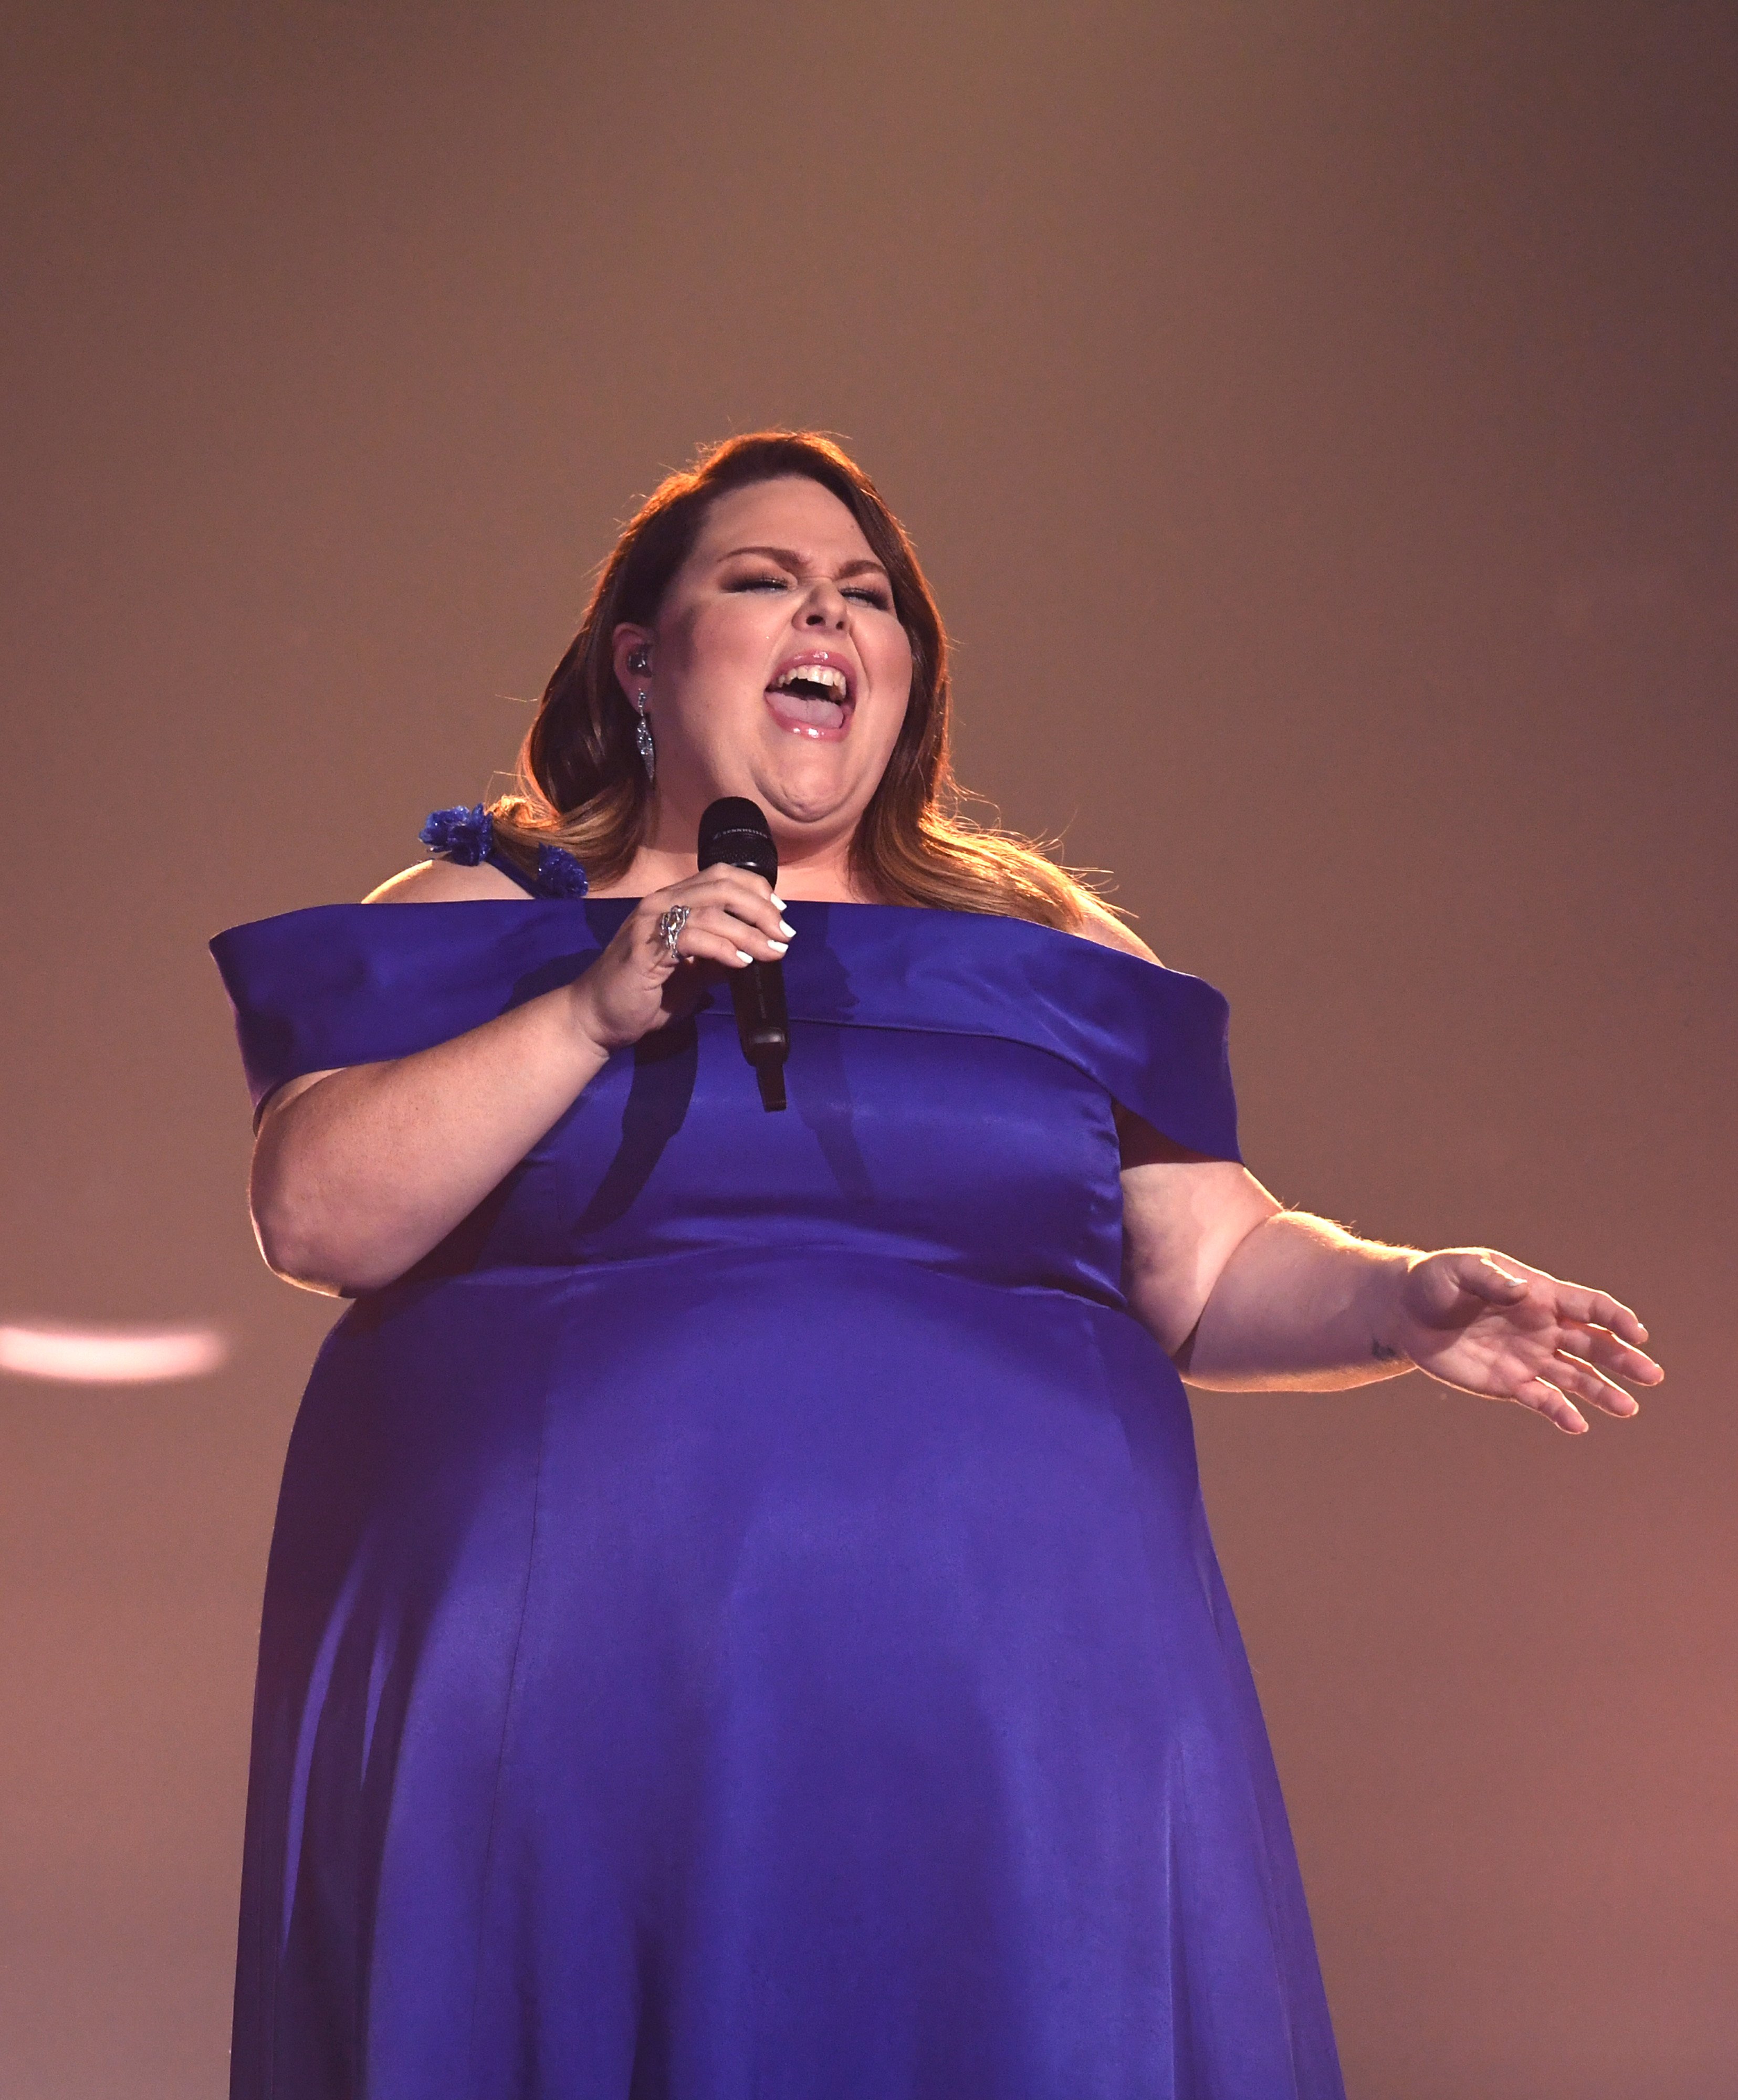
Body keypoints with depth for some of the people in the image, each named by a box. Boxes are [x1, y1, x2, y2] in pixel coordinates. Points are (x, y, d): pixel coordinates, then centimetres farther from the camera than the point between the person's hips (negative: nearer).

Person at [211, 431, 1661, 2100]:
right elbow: (313, 1215, -4)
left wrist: (1400, 1301, -5)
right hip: (567, 1705, -2)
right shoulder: (482, 923, 9)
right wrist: (595, 1014, -13)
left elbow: (1211, 1265, 14)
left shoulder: (1049, 951, 17)